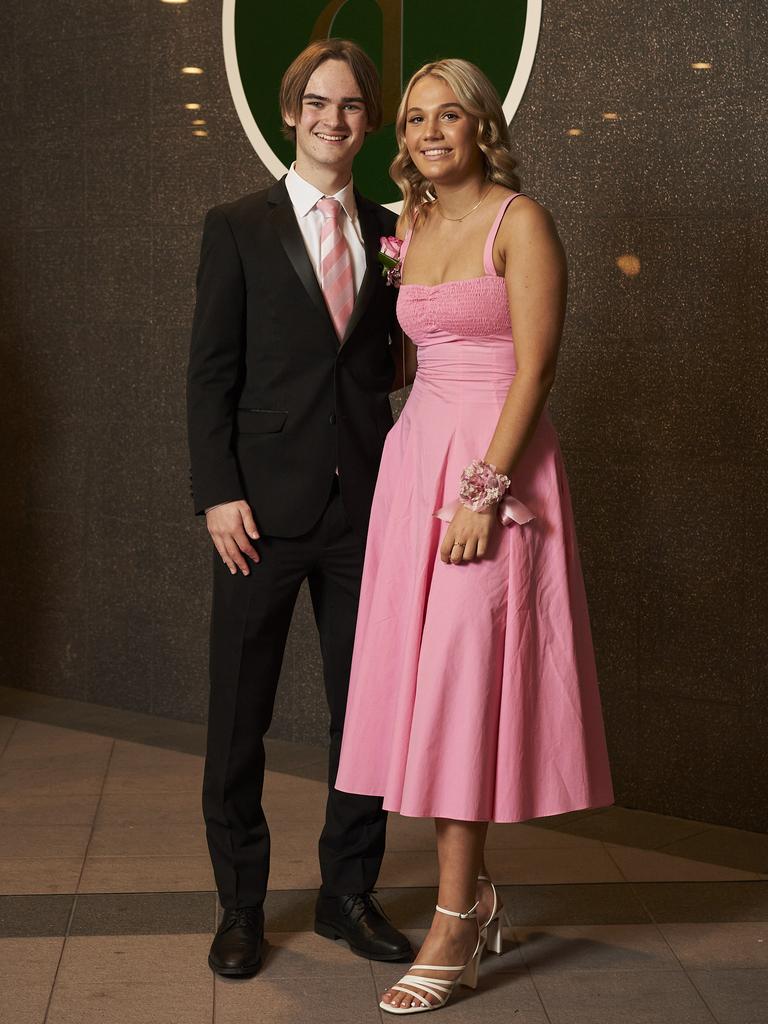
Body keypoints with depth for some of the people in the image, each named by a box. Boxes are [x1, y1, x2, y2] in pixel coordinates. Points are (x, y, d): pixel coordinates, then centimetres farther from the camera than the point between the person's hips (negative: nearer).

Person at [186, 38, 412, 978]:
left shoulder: (392, 232, 11)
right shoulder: (238, 227, 2)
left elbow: (390, 361, 14)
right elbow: (210, 371, -2)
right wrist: (218, 492, -10)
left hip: (365, 504, 3)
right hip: (266, 506, -3)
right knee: (238, 716, 6)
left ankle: (348, 892, 26)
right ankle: (240, 904, 22)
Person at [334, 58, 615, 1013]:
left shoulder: (520, 221, -6)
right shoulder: (413, 229, 15)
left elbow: (535, 365, -13)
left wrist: (484, 489, -19)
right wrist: (417, 463, 15)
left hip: (495, 462, -7)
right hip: (416, 458, 7)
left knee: (466, 682, -7)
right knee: (426, 681, 7)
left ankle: (454, 932, 2)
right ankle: (474, 891, 21)